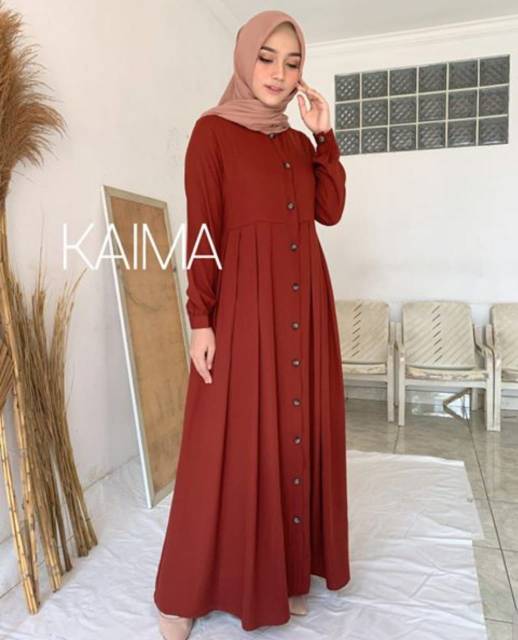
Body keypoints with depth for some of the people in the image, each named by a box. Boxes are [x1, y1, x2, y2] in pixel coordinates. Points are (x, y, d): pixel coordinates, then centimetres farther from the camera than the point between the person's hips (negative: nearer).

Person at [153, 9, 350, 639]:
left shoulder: (300, 142, 18)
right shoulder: (212, 131, 0)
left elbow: (330, 210, 9)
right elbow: (202, 232, -8)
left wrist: (325, 136, 7)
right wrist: (200, 320, -14)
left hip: (304, 303, 6)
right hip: (244, 303, -6)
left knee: (298, 430, 10)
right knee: (234, 444, -2)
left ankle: (289, 568, 29)